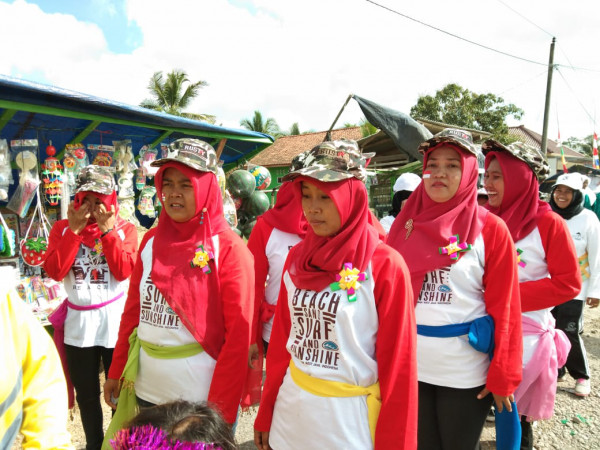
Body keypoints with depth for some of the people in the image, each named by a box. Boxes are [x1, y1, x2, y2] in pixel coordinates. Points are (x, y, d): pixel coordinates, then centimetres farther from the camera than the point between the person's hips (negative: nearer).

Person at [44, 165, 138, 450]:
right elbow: (54, 272, -11)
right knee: (86, 394, 17)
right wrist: (74, 229, -15)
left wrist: (107, 230, -18)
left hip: (115, 322, -2)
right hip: (78, 323, 2)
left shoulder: (125, 229, -2)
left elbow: (124, 271, -15)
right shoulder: (62, 228, 2)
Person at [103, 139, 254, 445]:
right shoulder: (151, 241, 2)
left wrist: (220, 408, -14)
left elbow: (240, 334, -14)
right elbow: (133, 311, 8)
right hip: (145, 390, 5)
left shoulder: (228, 248, -13)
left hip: (199, 394, -4)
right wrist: (116, 371, 9)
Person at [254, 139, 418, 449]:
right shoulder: (296, 258, -1)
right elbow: (280, 340, 5)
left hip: (351, 417, -4)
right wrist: (266, 414, 10)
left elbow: (397, 366, -12)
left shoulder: (386, 266, -16)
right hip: (291, 409, 5)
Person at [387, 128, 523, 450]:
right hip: (408, 364, 3)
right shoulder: (406, 223, -1)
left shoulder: (490, 229, -9)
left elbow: (504, 307, -9)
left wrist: (503, 375, -9)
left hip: (465, 370, -2)